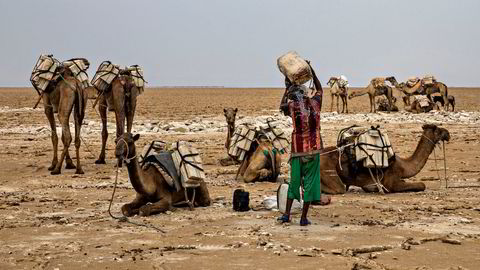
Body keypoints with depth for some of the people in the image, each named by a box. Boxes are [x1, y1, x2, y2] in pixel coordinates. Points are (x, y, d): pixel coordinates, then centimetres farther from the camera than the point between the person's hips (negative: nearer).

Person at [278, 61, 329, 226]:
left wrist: (287, 87, 28)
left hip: (297, 150, 0)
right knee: (309, 183, 4)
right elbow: (319, 89, 22)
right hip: (313, 150, 0)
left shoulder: (292, 106, -2)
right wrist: (311, 69, 27)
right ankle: (304, 218, 4)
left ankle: (287, 214, 9)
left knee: (294, 181, 12)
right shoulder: (314, 104, 1)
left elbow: (282, 106, 23)